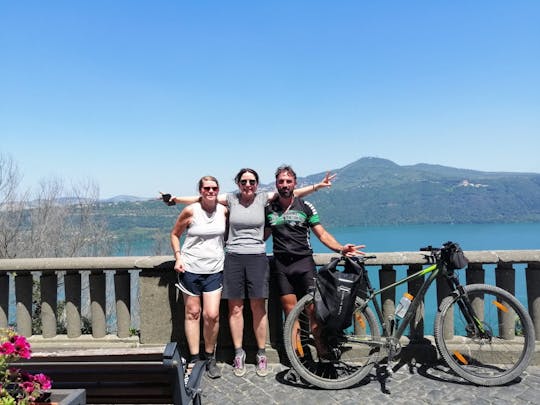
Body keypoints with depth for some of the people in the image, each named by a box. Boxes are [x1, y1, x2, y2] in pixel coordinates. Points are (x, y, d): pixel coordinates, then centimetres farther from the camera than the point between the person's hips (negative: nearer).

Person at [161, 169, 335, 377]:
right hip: (233, 257, 1)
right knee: (235, 308, 5)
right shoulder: (231, 198, 6)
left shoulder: (263, 197, 4)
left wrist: (318, 186, -6)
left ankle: (261, 354, 16)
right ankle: (239, 353, 19)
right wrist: (174, 199, 3)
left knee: (258, 308, 2)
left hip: (257, 257, 0)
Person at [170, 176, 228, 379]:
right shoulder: (190, 211, -7)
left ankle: (210, 358, 16)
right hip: (190, 268, -1)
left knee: (212, 315, -4)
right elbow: (174, 234, 5)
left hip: (214, 269, 1)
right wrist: (178, 257, -6)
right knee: (192, 312, 7)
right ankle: (194, 359, 20)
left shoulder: (224, 211, 1)